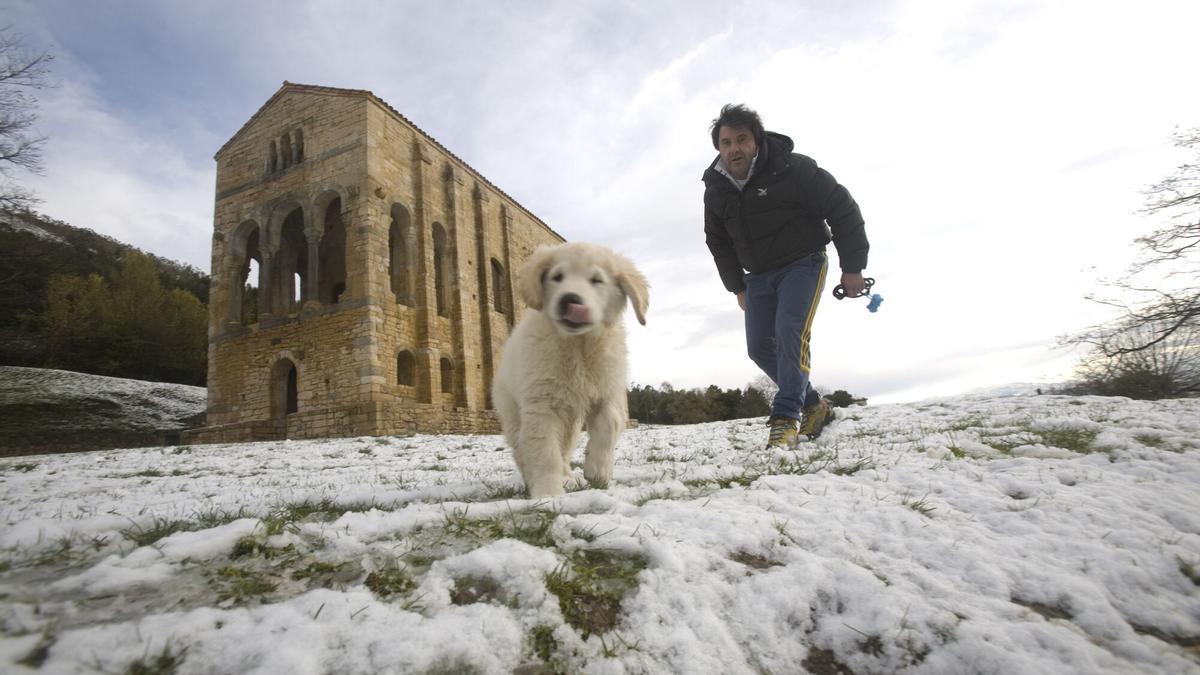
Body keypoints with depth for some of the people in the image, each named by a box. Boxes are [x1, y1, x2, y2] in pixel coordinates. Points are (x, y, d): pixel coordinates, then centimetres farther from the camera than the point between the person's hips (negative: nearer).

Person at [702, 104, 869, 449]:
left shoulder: (793, 169, -18)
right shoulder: (715, 190, -2)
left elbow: (843, 209, -11)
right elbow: (718, 241, 13)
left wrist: (852, 267, -9)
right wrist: (737, 287, 11)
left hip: (803, 263, -5)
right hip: (758, 276, 6)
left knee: (791, 332, -24)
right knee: (760, 348, 0)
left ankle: (786, 417, -19)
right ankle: (814, 405, 15)